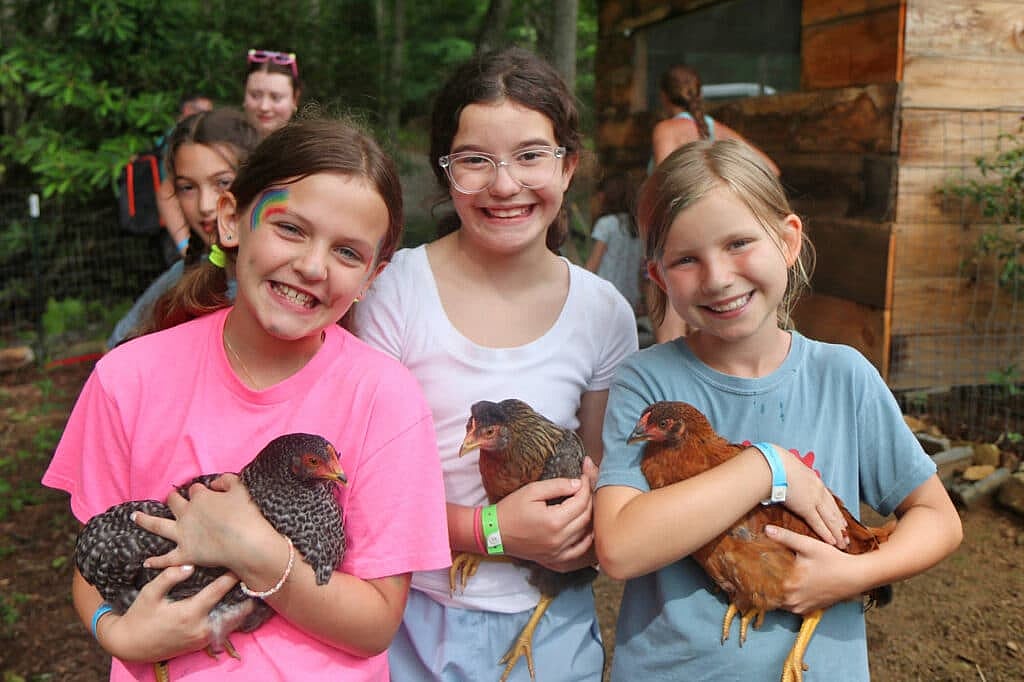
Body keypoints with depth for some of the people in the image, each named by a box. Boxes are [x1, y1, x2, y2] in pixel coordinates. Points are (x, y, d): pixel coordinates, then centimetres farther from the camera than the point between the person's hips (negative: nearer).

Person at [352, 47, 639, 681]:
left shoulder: (603, 313, -6)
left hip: (551, 624, 2)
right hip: (415, 623, -2)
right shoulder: (396, 290, -14)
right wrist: (491, 530, -22)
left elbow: (604, 468, 8)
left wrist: (586, 532, -13)